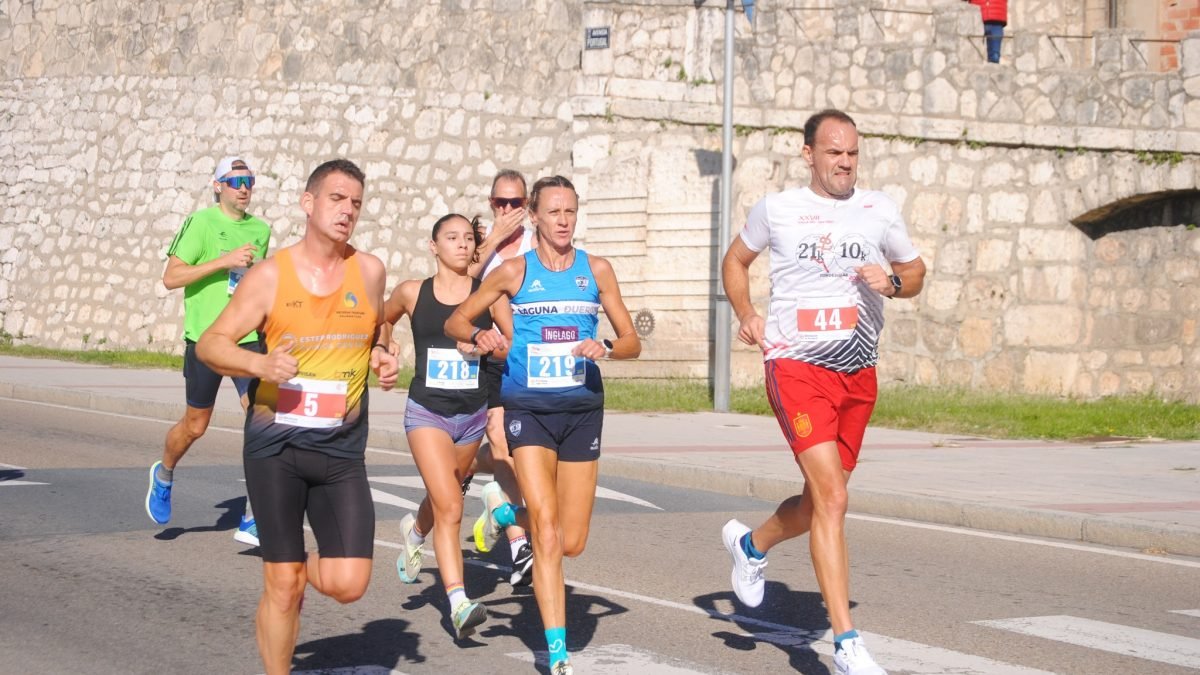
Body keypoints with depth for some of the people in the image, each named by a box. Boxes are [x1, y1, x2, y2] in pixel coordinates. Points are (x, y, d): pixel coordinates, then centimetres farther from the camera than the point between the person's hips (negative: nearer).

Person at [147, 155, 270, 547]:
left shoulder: (261, 230, 10)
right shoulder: (201, 222, -7)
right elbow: (171, 277, -14)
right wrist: (224, 261, -20)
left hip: (248, 338, 3)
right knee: (195, 425, 10)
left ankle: (254, 520, -11)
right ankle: (164, 475, 44)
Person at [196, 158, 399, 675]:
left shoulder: (368, 271, 4)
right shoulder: (270, 275, -4)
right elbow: (210, 344, -3)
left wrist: (382, 359, 0)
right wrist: (259, 363, -23)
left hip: (341, 450, 2)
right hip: (275, 444, -2)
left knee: (348, 585, -7)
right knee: (283, 586, 0)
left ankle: (307, 567, 28)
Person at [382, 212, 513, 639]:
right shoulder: (412, 293, 0)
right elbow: (382, 319, 21)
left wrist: (485, 348, -23)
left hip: (473, 414, 3)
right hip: (427, 411, -2)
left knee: (443, 499, 23)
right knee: (449, 507, -17)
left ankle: (414, 531, 58)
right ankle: (458, 603, -21)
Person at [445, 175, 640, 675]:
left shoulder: (597, 269, 5)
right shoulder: (516, 271, 1)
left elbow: (632, 342, 8)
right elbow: (455, 321, 8)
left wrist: (606, 348, -14)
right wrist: (478, 335, -14)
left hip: (582, 408, 3)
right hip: (528, 407, -2)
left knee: (572, 542, 5)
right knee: (546, 528, -15)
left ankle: (504, 510, 37)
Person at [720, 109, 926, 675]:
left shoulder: (880, 210, 8)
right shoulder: (776, 210, 2)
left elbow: (915, 271, 18)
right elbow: (735, 260, 18)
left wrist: (893, 282, -5)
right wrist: (746, 314, 1)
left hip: (859, 373, 5)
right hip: (797, 367, -5)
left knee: (820, 502, 14)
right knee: (832, 499, -17)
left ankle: (751, 544, 47)